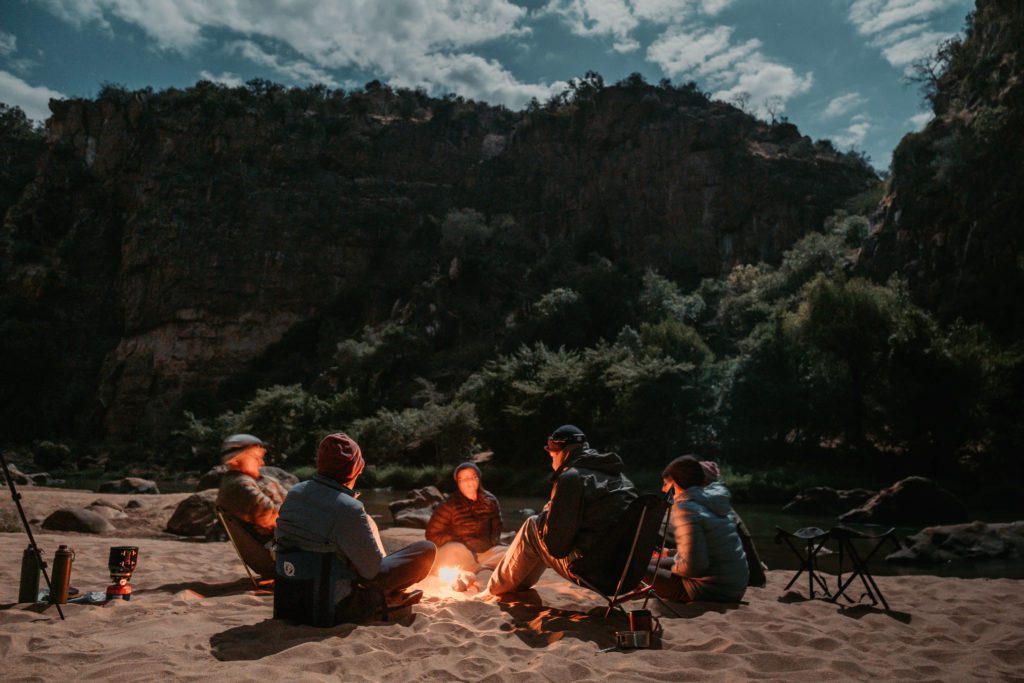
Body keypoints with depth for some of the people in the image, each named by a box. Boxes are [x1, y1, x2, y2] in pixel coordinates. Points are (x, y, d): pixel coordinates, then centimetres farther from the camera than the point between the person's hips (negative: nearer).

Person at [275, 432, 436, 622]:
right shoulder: (349, 509, -26)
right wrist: (372, 529, -1)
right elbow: (373, 569, -18)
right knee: (427, 549, -7)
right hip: (338, 604, -8)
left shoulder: (294, 493, -4)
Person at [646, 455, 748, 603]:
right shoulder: (711, 500, 7)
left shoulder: (685, 509, -19)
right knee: (655, 563, 19)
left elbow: (693, 565, -23)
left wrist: (673, 568, -5)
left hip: (714, 591, -9)